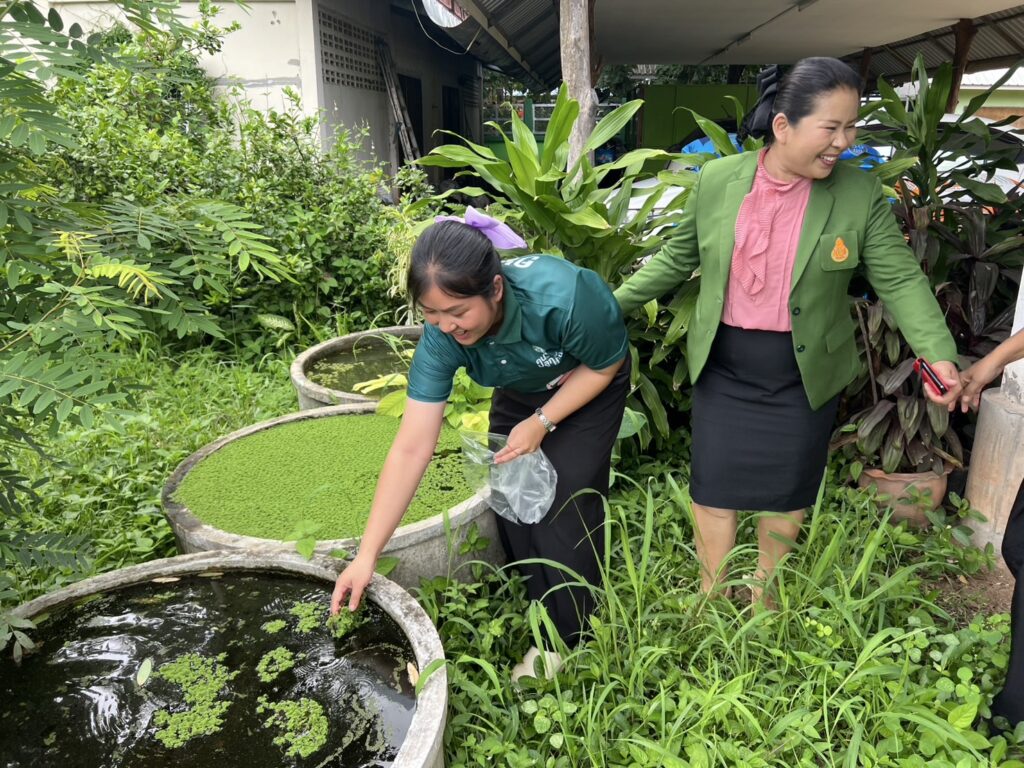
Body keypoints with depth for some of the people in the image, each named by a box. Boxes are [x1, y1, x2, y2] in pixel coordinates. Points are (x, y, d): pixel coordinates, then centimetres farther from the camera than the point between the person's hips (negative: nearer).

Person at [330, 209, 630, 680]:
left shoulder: (562, 298, -42)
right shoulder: (441, 336, -30)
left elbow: (606, 365, -20)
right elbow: (411, 449, -29)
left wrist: (543, 422, -27)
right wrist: (366, 555, -29)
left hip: (587, 387, -3)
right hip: (519, 391, 4)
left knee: (563, 501, -9)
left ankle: (566, 635, 13)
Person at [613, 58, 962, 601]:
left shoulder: (861, 195, -8)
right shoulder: (717, 180, -6)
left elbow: (900, 279, -7)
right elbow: (678, 258, 5)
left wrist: (937, 353, -19)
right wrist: (614, 304, 4)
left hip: (805, 375, 0)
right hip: (722, 368, 1)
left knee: (787, 491, 13)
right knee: (714, 485, 8)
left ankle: (764, 595, 37)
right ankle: (710, 600, 30)